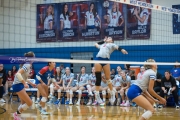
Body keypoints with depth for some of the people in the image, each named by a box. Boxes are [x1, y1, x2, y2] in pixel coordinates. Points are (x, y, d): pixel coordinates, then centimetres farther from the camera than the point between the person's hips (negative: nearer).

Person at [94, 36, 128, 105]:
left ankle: (112, 94, 4)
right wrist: (103, 41, 40)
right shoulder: (102, 45, 32)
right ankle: (97, 94, -3)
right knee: (98, 77, -3)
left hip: (106, 60, -4)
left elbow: (117, 47, -3)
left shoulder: (112, 45, 17)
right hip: (98, 59, 4)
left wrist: (122, 50, -24)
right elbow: (96, 44, 48)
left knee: (108, 78, -6)